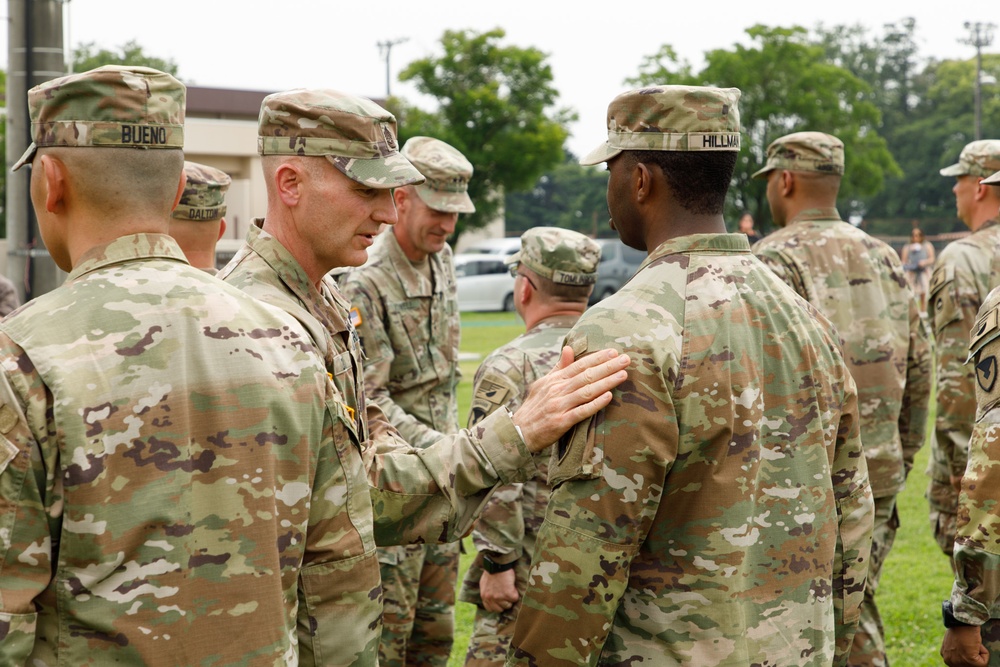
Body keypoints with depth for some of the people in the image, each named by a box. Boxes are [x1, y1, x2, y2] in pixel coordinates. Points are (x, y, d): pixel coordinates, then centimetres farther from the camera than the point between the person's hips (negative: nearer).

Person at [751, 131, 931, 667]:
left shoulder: (775, 261, -11)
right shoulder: (884, 257, 11)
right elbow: (918, 368, 14)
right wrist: (902, 457, 21)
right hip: (878, 476, 7)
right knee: (856, 613, 15)